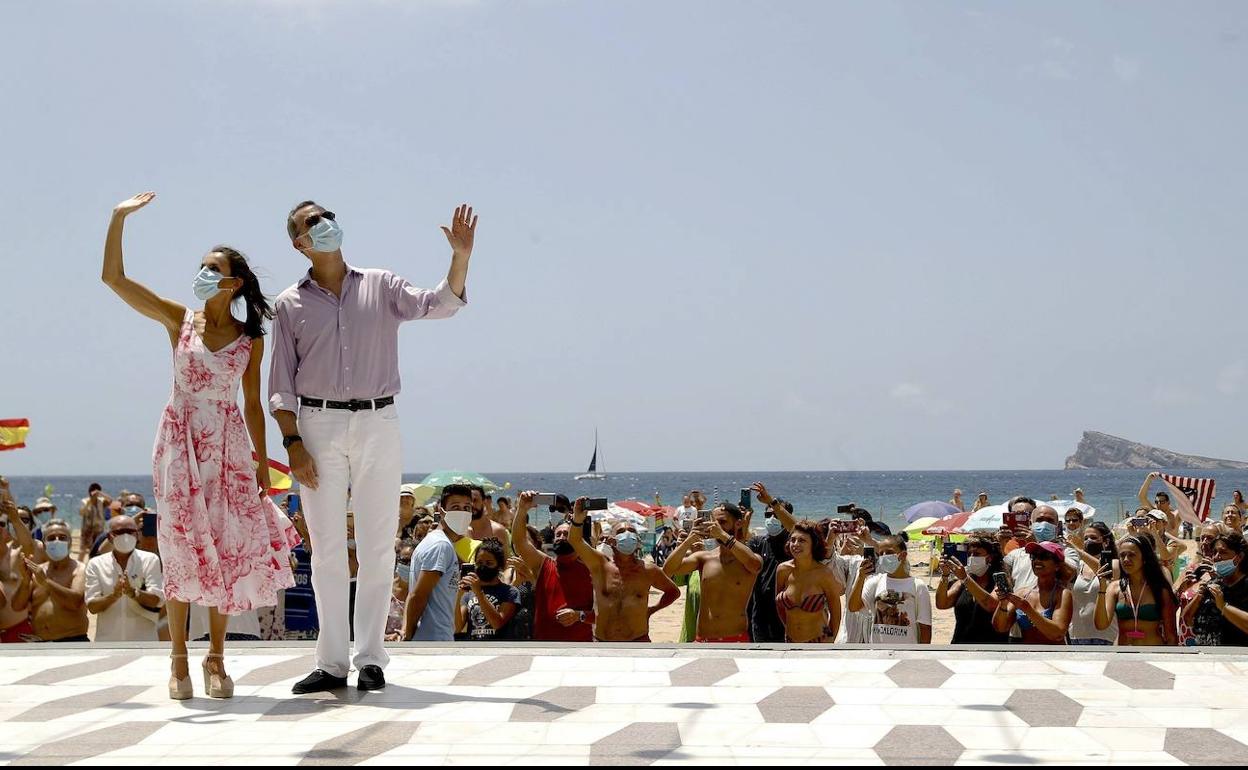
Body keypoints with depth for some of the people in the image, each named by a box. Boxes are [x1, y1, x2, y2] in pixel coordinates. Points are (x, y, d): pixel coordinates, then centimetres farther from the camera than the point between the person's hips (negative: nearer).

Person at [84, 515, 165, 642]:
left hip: (143, 642, -1)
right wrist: (114, 595, -23)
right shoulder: (96, 564, 4)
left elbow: (157, 600, -8)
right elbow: (92, 606, -3)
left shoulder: (150, 560, 2)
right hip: (107, 642, 1)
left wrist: (133, 592, -27)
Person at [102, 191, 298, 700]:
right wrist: (119, 218, -8)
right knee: (181, 547, -1)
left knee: (228, 546, -1)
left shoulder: (251, 338, 4)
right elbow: (114, 278, -2)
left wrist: (262, 462, 4)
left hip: (229, 446, 1)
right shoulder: (179, 320, 3)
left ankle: (217, 657, 11)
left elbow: (252, 404, 8)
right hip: (179, 441, 0)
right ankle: (179, 660, 7)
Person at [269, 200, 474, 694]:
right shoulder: (290, 305, 9)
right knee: (326, 547, 1)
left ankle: (371, 658, 7)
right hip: (318, 425, 0)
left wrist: (461, 256, -20)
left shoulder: (382, 287, 10)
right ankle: (332, 662, 6)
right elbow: (281, 384, 6)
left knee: (378, 546, 0)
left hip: (377, 423, 0)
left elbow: (440, 304, -4)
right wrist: (292, 443, -5)